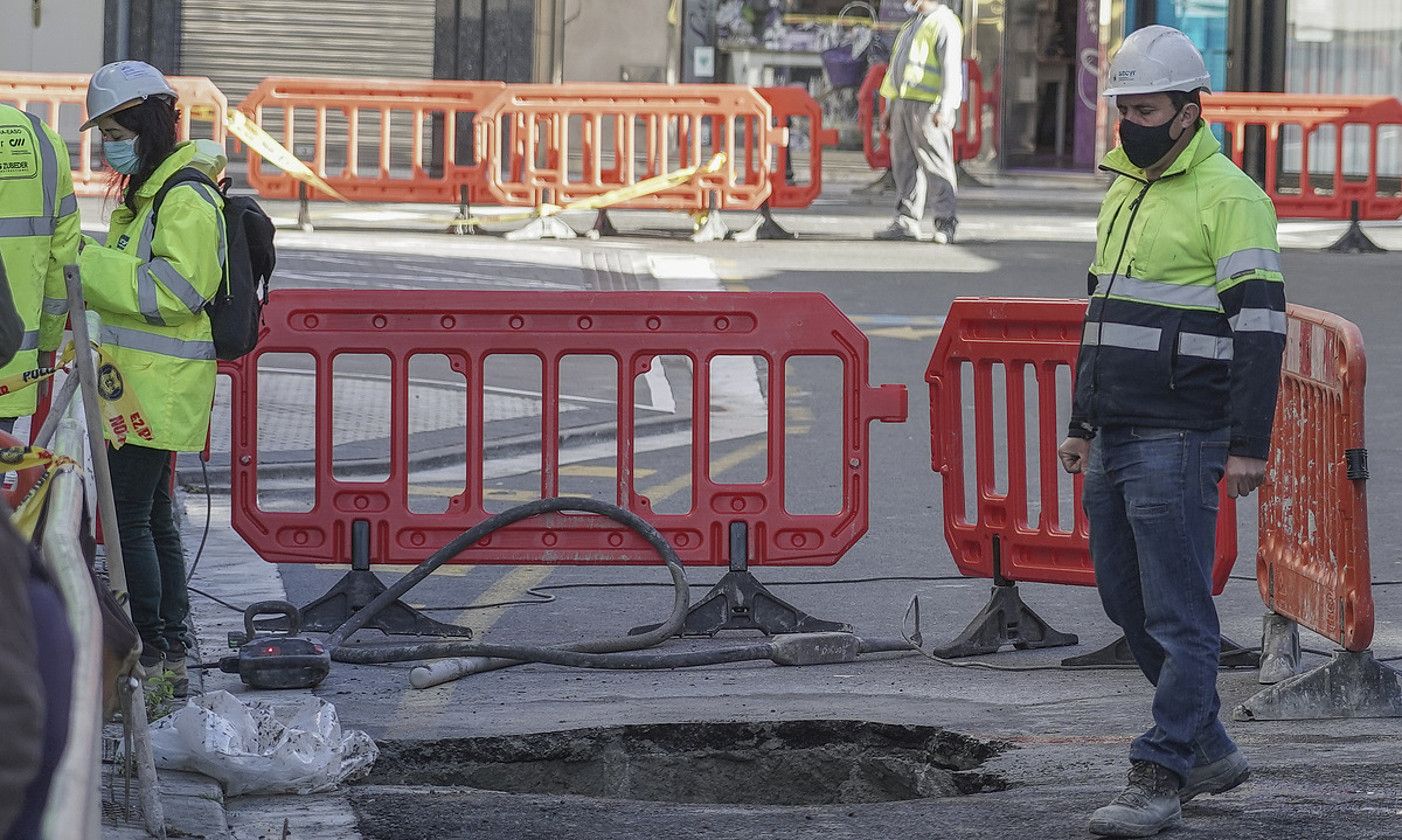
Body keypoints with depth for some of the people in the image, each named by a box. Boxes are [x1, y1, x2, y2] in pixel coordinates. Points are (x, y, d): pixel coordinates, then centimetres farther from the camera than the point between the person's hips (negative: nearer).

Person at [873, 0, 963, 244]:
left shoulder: (944, 24, -5)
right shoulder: (912, 25, 23)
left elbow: (951, 70, -14)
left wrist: (944, 110, -22)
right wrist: (889, 107, 21)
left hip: (928, 106, -9)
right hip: (903, 104, 9)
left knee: (935, 165, -8)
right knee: (905, 164, 5)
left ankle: (945, 224, -6)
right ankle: (906, 222, 6)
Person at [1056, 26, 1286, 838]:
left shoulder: (1228, 197, -11)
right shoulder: (1123, 193, 16)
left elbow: (1262, 323, -14)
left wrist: (1249, 445, -18)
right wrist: (1083, 424, 23)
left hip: (1178, 441, -9)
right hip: (1116, 438, 9)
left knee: (1177, 614, -7)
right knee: (1128, 599, 13)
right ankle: (1211, 749, 24)